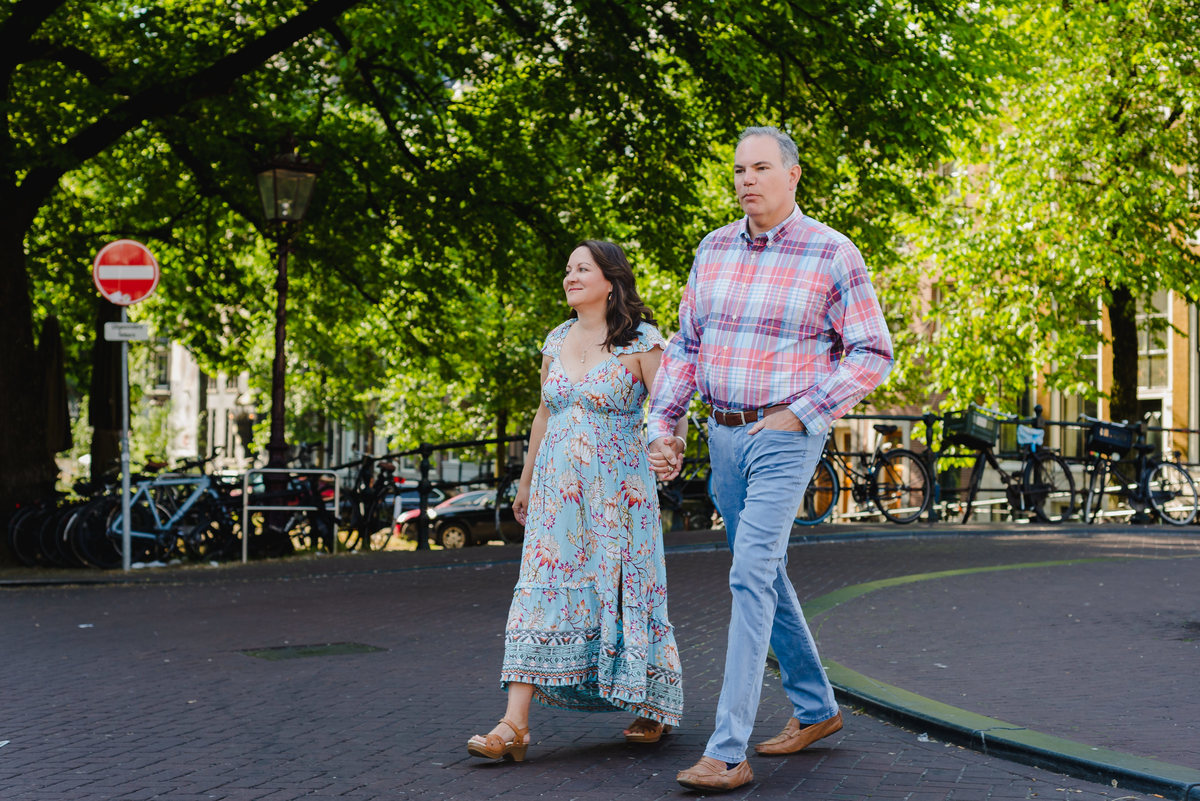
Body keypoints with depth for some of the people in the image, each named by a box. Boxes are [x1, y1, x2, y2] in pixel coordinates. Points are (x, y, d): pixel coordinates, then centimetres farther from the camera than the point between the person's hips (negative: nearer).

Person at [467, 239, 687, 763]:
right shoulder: (556, 341, 10)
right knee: (541, 593, -4)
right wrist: (526, 480, 23)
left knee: (624, 592, 3)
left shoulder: (641, 343, -7)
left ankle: (655, 707, 25)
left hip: (617, 489, -4)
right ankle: (515, 724, -8)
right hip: (558, 486, 5)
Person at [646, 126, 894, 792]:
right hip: (724, 436, 7)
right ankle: (815, 708, 32)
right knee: (762, 576, 15)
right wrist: (661, 424, 3)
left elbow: (872, 354, -6)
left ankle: (728, 752, -17)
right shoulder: (714, 249, 8)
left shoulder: (833, 255, -8)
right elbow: (685, 345, 13)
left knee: (751, 576, -16)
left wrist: (801, 413, -14)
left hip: (786, 436, -7)